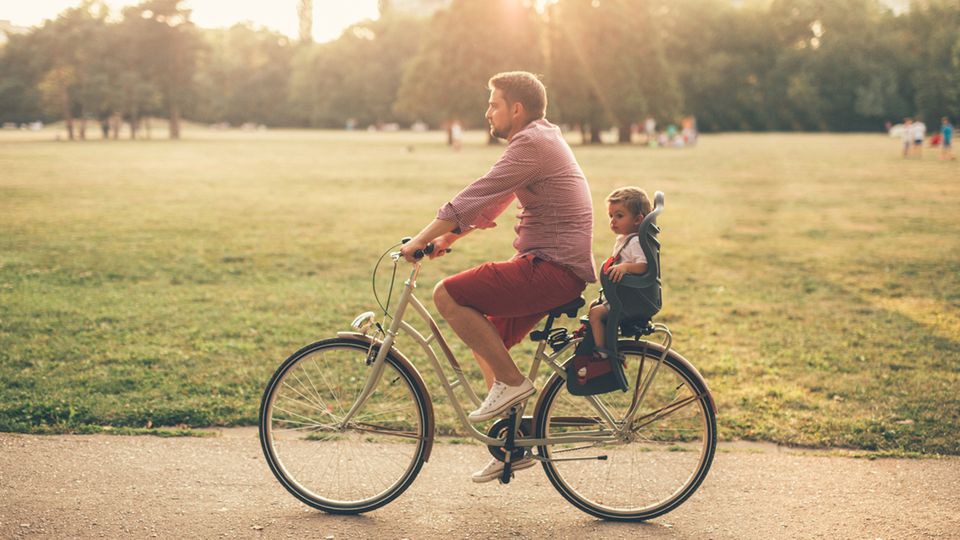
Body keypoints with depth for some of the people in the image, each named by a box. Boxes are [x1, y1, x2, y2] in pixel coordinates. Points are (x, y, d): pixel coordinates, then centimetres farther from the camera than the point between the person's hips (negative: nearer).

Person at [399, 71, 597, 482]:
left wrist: (421, 240, -13)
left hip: (553, 268, -10)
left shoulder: (532, 143, -13)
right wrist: (448, 237, 17)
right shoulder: (541, 139, 19)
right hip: (554, 266, 10)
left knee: (448, 295, -15)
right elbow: (489, 204, 24)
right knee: (487, 339, 18)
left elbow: (475, 197, -18)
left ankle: (511, 382, -8)